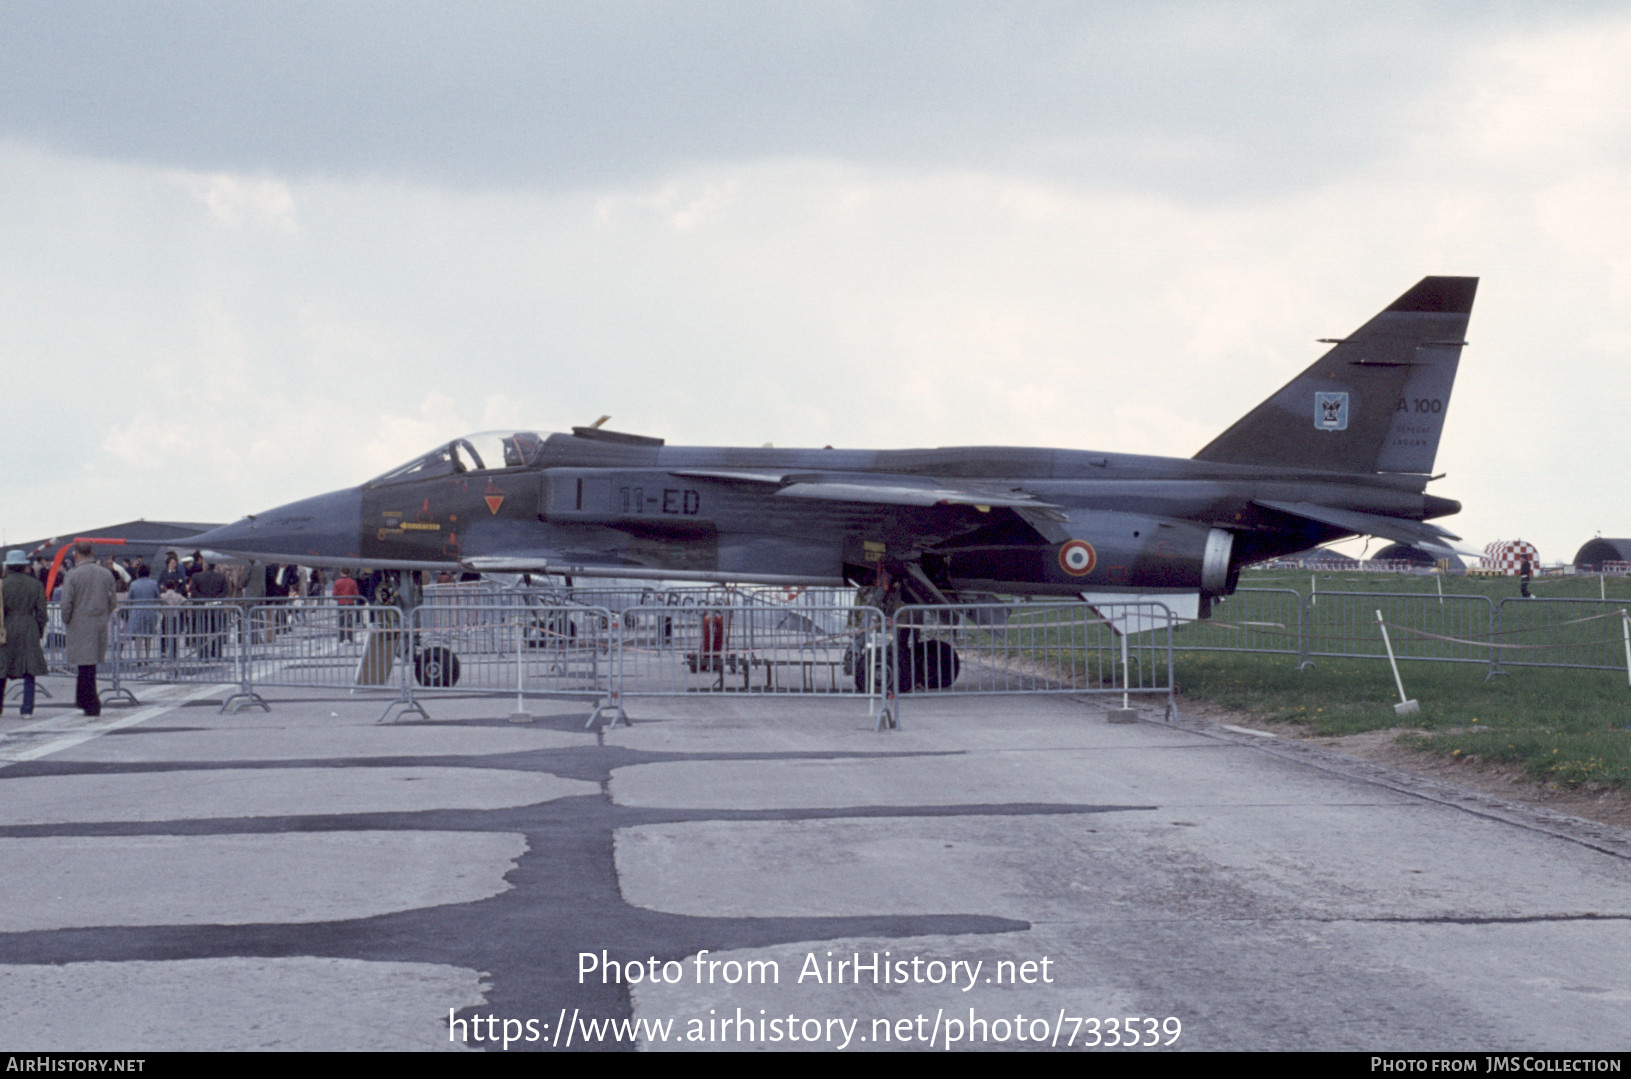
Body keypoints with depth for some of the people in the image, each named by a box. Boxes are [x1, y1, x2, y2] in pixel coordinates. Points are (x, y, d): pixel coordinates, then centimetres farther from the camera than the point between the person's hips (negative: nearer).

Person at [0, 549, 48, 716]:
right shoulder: (36, 585, 2)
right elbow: (41, 613, 3)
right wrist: (39, 632, 13)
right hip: (29, 631, 1)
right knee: (29, 673, 3)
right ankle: (27, 708, -4)